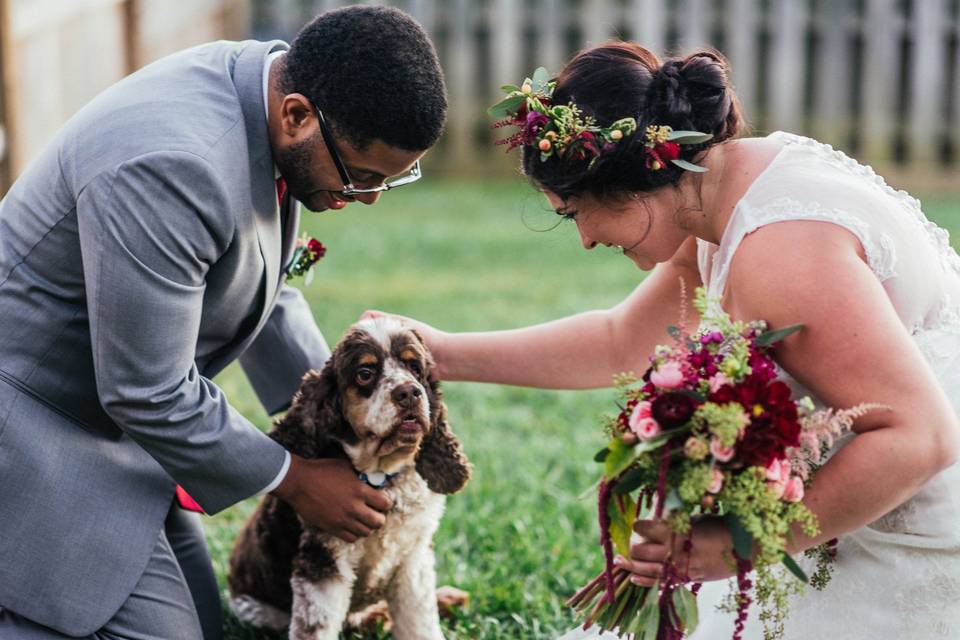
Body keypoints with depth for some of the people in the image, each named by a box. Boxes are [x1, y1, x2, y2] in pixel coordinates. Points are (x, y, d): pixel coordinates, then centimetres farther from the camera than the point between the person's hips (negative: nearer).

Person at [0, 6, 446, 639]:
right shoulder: (172, 166, -33)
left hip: (108, 416, 9)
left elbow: (264, 290, 12)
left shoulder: (271, 83, -3)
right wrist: (292, 478, -12)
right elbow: (151, 395, -25)